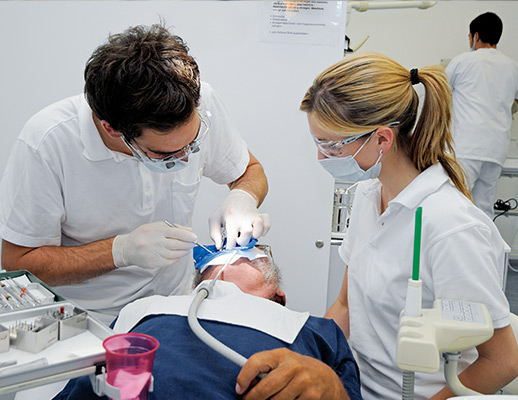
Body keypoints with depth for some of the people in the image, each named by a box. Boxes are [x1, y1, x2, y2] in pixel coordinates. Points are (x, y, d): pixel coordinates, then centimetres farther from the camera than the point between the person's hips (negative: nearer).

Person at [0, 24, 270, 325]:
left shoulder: (200, 103, -15)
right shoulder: (47, 142, -25)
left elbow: (250, 171, 5)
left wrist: (242, 199, -19)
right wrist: (122, 250, -27)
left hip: (174, 307, 3)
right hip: (82, 322, -2)